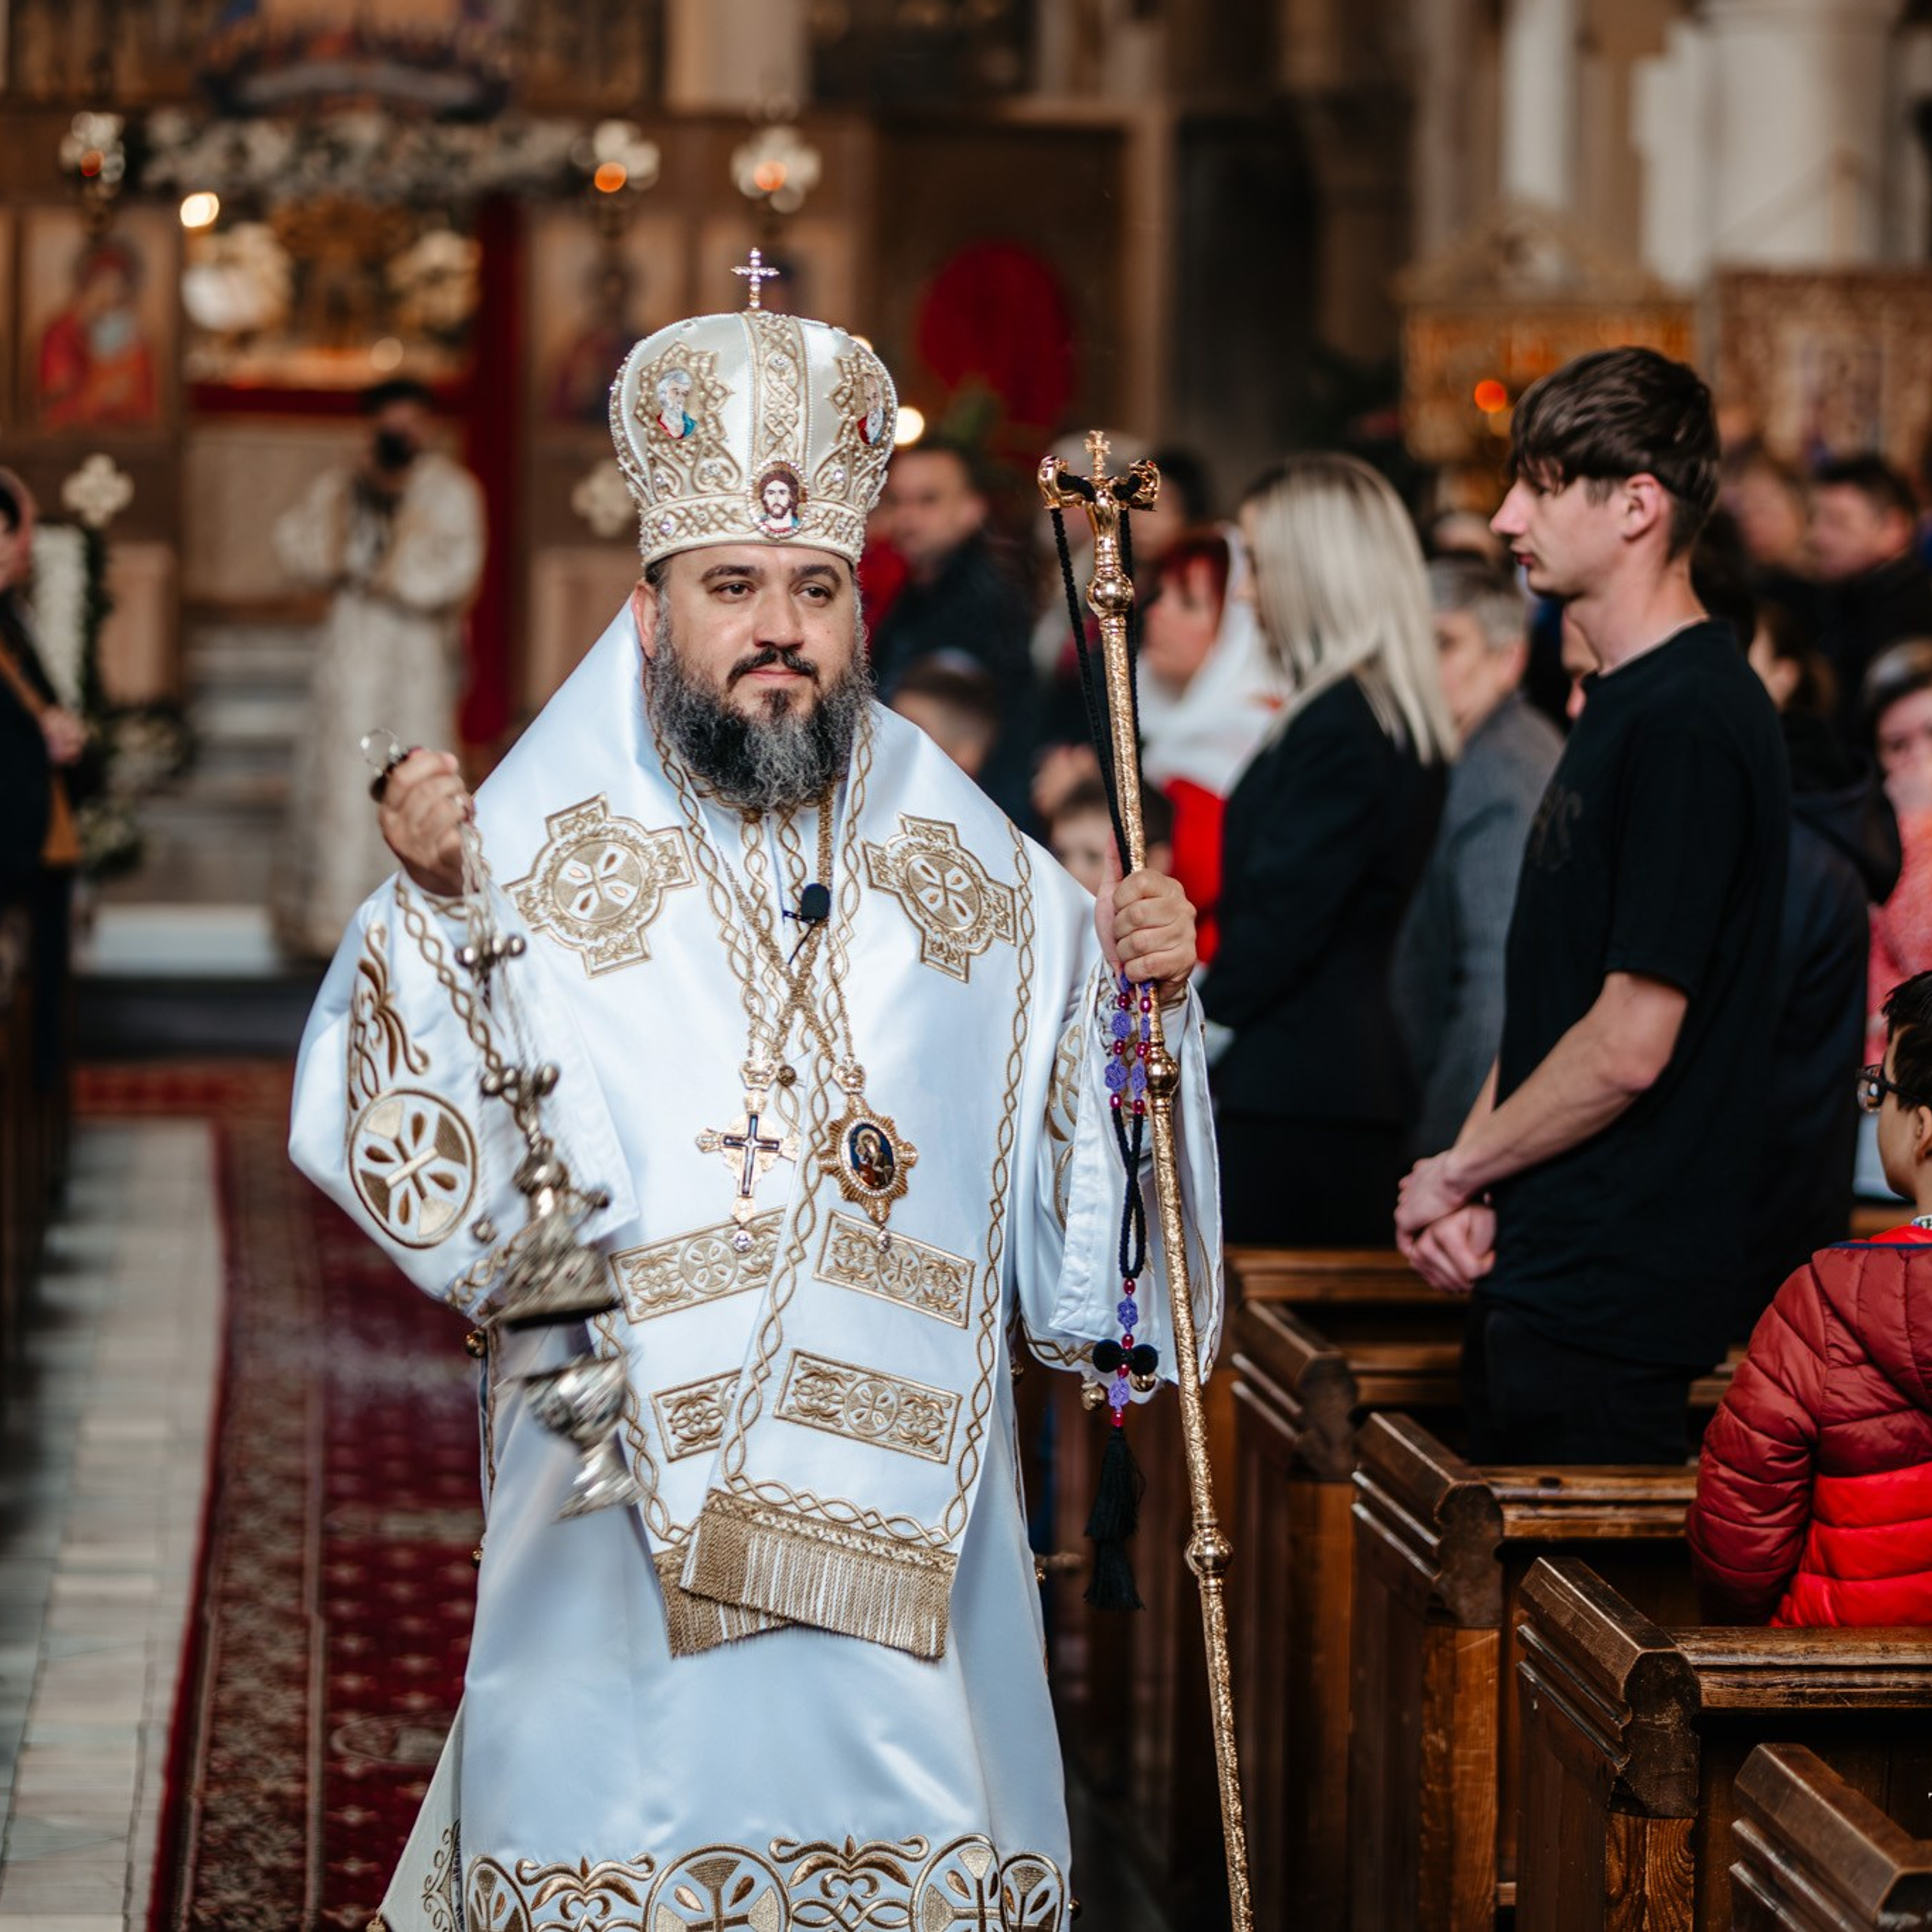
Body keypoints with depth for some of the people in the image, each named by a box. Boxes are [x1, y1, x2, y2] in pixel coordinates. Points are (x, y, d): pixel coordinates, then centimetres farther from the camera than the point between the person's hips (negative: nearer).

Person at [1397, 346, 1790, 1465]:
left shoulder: (1687, 724, -18)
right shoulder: (1623, 703, 15)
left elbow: (1632, 1044, -21)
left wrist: (1458, 1172, -8)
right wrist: (1472, 1188, 4)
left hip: (1612, 1288, -10)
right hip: (1539, 1272, 10)